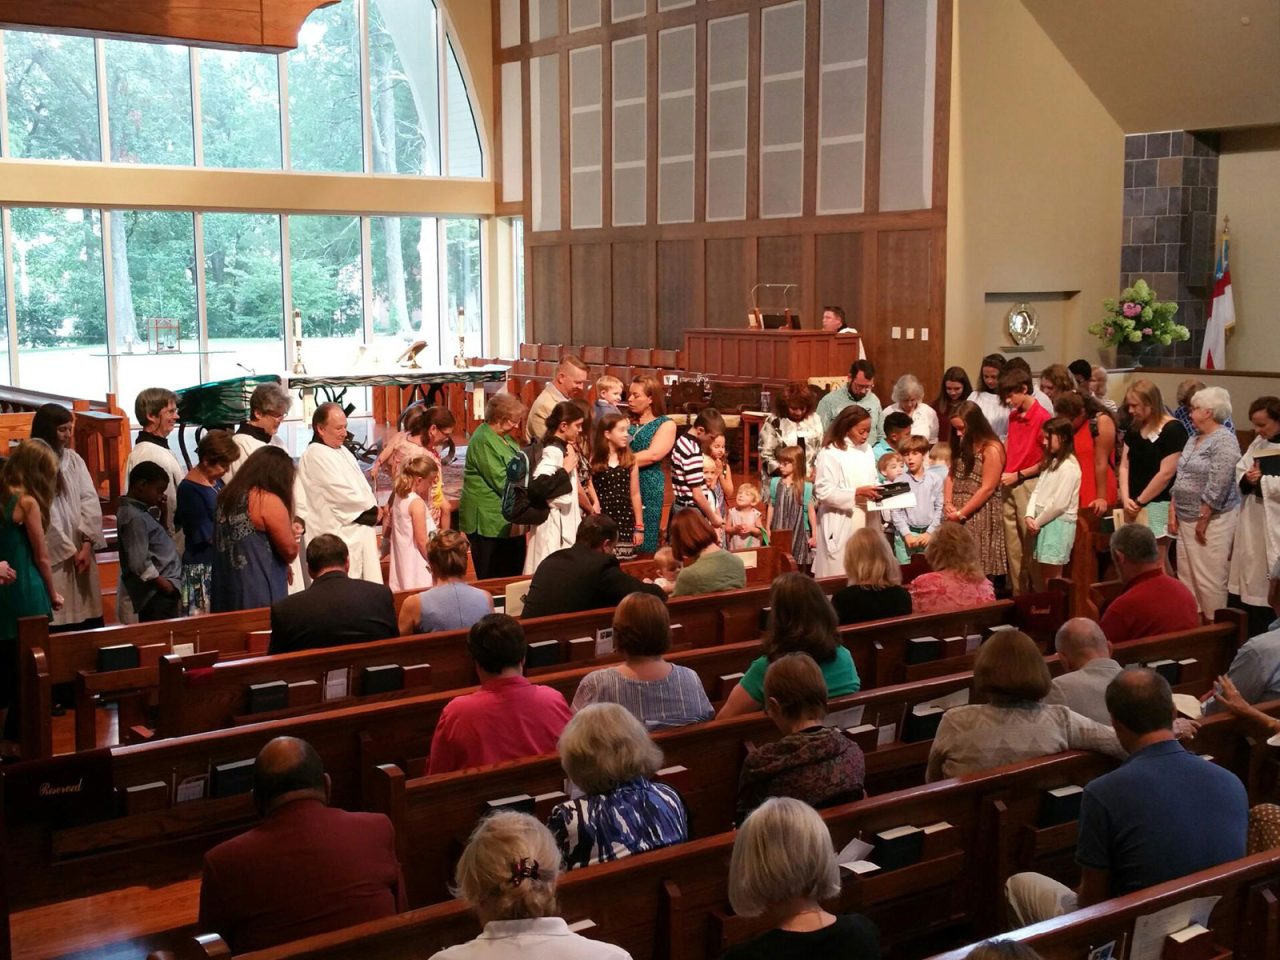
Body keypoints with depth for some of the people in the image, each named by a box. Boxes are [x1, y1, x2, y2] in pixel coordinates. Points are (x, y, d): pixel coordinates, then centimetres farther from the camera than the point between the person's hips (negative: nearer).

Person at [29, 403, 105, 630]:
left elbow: (90, 501, 3)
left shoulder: (74, 459, 9)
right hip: (53, 556, -5)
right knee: (59, 625, -6)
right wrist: (69, 551, -7)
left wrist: (87, 545, -8)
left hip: (81, 551, 5)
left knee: (89, 621, 4)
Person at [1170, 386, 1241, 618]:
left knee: (1209, 580, -5)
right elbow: (1181, 478, 17)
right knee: (1186, 577, 12)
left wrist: (1203, 521, -17)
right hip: (1187, 519, 9)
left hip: (1212, 520, -9)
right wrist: (1173, 512, 9)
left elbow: (1217, 487, -19)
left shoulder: (1224, 441, -14)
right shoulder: (1194, 439, 14)